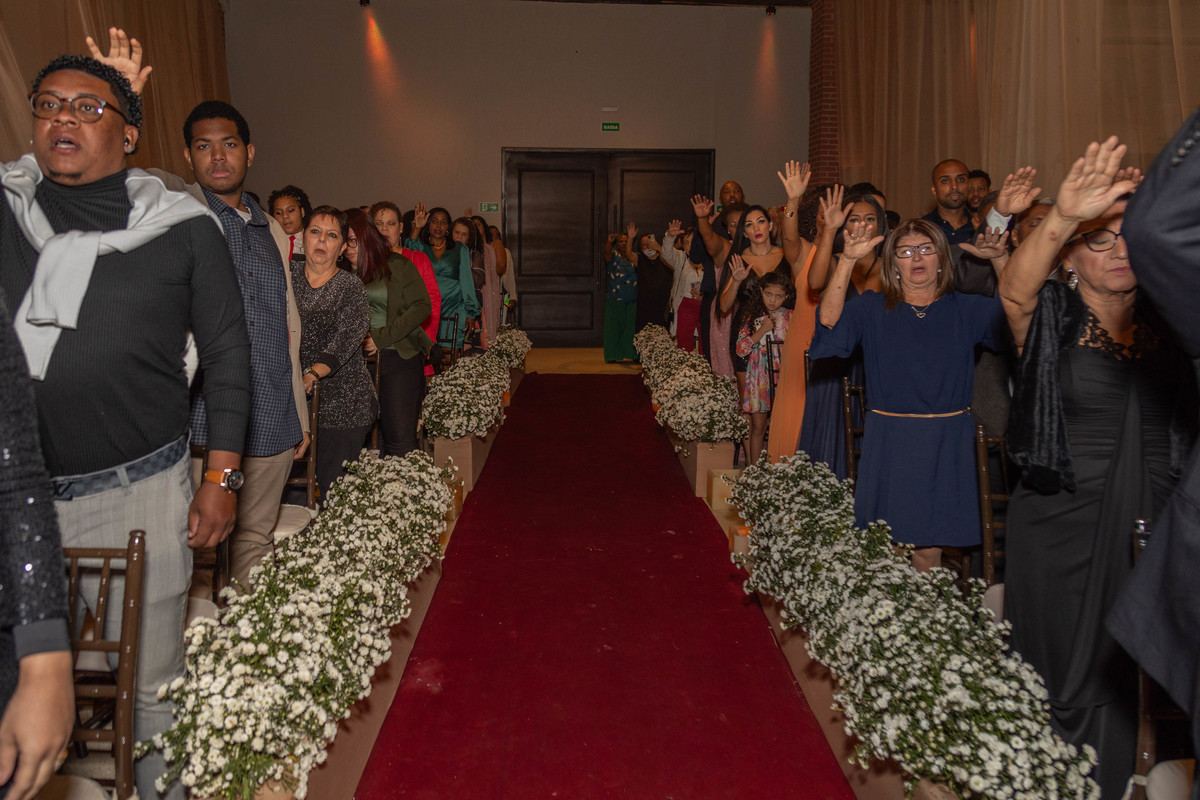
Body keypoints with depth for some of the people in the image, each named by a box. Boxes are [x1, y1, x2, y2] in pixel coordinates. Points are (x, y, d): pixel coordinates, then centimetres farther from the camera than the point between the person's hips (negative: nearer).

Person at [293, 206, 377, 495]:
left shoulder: (351, 287, 1)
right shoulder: (287, 276, 10)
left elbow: (348, 337, -14)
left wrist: (314, 373, -29)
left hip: (342, 403, -2)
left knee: (334, 487, -4)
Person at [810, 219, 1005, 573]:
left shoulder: (967, 310, 8)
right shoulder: (872, 309, 4)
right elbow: (830, 321, -15)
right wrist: (847, 260, -24)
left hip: (947, 444, 1)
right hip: (889, 442, -1)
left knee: (929, 548, 7)